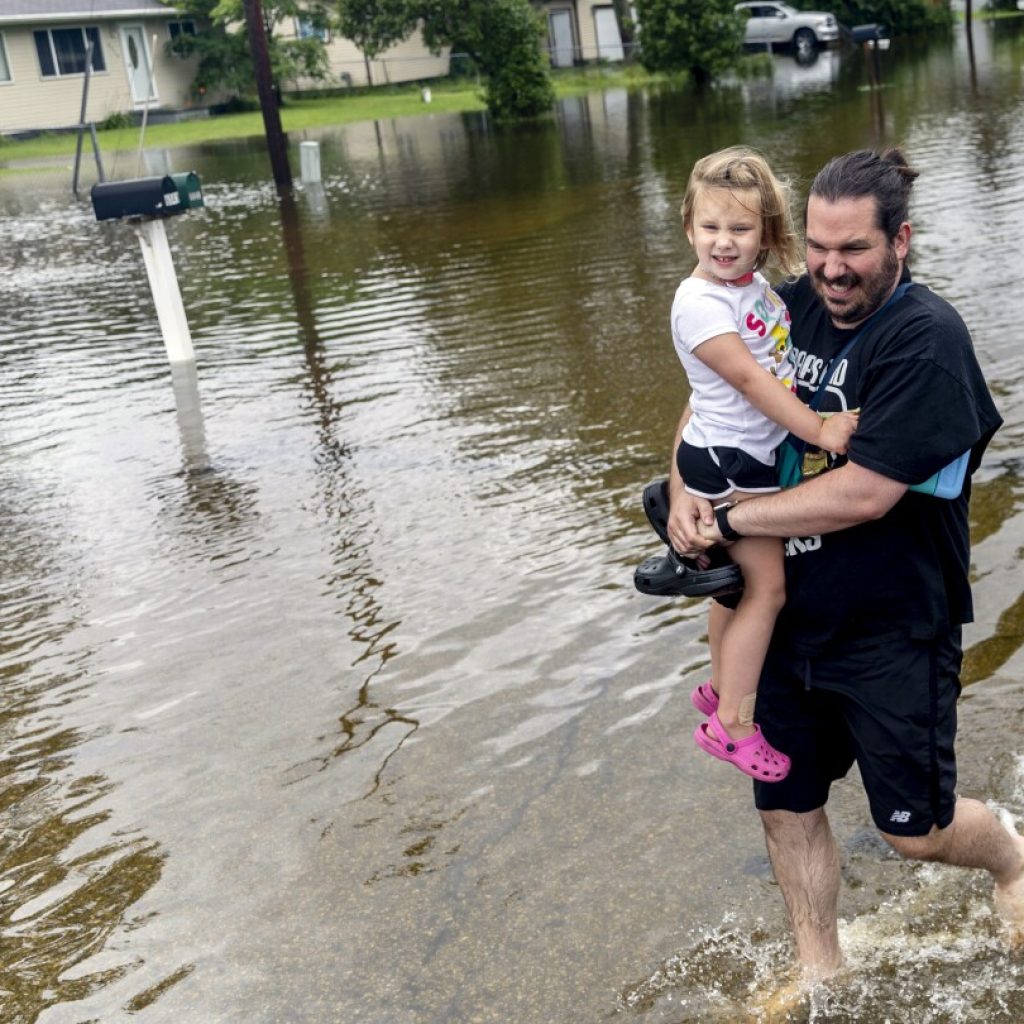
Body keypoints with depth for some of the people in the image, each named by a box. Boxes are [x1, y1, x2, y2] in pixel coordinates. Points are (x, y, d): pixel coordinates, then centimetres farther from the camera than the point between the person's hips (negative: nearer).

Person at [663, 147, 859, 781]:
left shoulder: (757, 285, 6)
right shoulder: (700, 303, -20)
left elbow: (783, 359, 18)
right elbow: (748, 378, -23)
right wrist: (818, 430, -23)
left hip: (759, 456, 9)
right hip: (727, 464, -9)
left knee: (742, 582, 19)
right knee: (767, 587, -7)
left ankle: (721, 687, 35)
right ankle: (732, 724, 1)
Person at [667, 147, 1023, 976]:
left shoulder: (927, 339, -20)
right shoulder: (794, 307, -1)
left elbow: (864, 493, -27)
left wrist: (731, 520, -20)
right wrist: (685, 490, -10)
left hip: (894, 631, -6)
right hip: (793, 618, 6)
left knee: (916, 827, 9)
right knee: (786, 807, 14)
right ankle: (819, 969, 37)